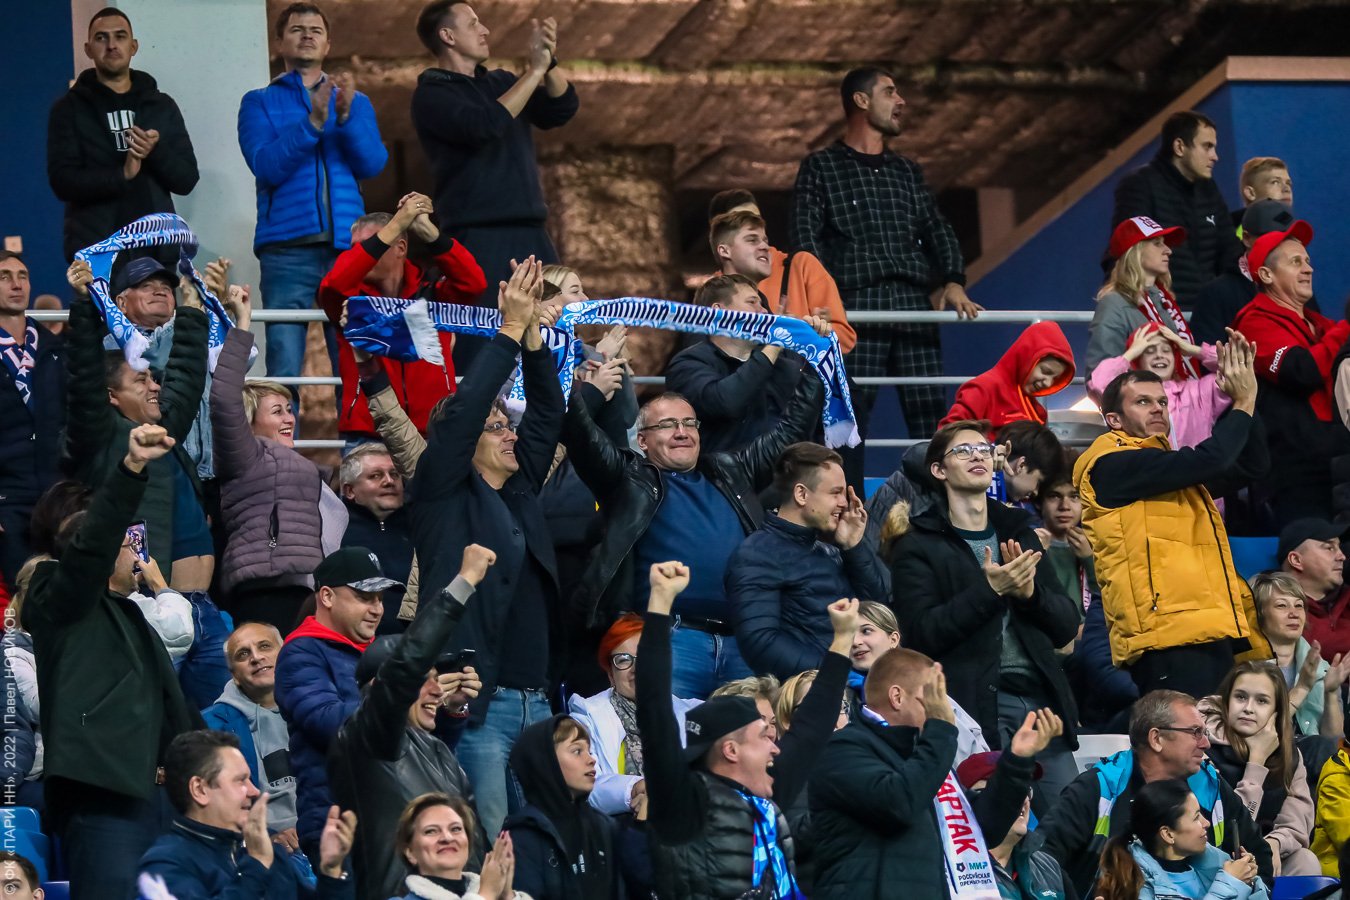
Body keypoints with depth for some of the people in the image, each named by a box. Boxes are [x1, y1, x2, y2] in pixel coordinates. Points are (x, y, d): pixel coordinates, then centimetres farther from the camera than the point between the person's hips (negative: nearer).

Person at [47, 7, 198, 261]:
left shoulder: (162, 106, 14)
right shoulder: (70, 109, 6)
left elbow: (187, 179, 9)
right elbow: (62, 181, -4)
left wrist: (156, 152, -12)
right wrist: (121, 174, -18)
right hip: (94, 250, -2)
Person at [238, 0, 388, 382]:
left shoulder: (355, 103, 18)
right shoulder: (260, 103, 11)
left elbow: (372, 164, 2)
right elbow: (267, 166, -5)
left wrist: (346, 116, -14)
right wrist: (312, 122, -17)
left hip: (347, 247, 2)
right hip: (287, 252, -2)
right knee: (284, 369, -10)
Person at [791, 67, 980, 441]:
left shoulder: (907, 171, 26)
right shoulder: (820, 168, 11)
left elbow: (937, 230, 17)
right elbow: (807, 240, 0)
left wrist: (953, 281, -2)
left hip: (915, 306, 4)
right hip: (857, 304, -4)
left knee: (930, 418, -5)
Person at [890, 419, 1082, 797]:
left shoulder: (1018, 532, 20)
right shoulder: (920, 546, 5)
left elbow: (1067, 627, 15)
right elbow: (922, 634, -9)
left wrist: (1030, 591, -5)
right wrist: (989, 590, -17)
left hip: (1040, 696, 5)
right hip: (974, 704, -5)